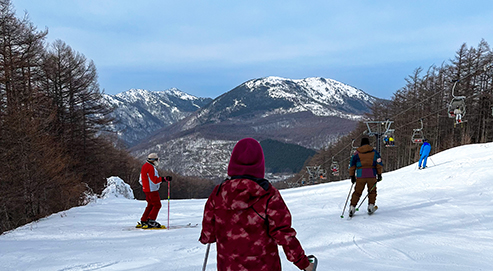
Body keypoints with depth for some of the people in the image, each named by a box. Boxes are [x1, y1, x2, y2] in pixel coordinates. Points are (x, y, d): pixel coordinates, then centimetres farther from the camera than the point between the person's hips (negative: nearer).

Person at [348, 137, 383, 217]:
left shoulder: (357, 153, 9)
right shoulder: (374, 152, 10)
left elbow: (352, 165, 6)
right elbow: (379, 164, 2)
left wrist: (352, 176, 10)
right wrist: (379, 174, 3)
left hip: (360, 175, 0)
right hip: (372, 175, 0)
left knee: (357, 192, 7)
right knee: (372, 191, 17)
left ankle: (352, 207, 0)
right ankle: (371, 205, 9)